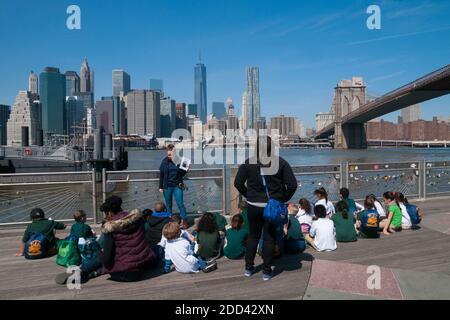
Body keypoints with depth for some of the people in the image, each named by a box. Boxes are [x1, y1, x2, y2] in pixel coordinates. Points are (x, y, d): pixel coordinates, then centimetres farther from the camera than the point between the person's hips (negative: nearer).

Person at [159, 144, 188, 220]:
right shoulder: (165, 161, -5)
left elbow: (182, 174, 7)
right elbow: (161, 174, -1)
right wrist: (161, 187, -2)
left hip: (177, 186, 0)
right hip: (167, 186, 0)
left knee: (180, 204, -2)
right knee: (168, 205, 13)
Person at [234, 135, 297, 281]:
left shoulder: (248, 163, -7)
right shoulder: (281, 162, -8)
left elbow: (238, 183, -4)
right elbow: (292, 185, -10)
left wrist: (249, 195, 8)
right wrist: (283, 199, 3)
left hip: (253, 207, 1)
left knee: (253, 236, 17)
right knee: (269, 238, 9)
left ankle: (248, 268, 27)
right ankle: (266, 271, 17)